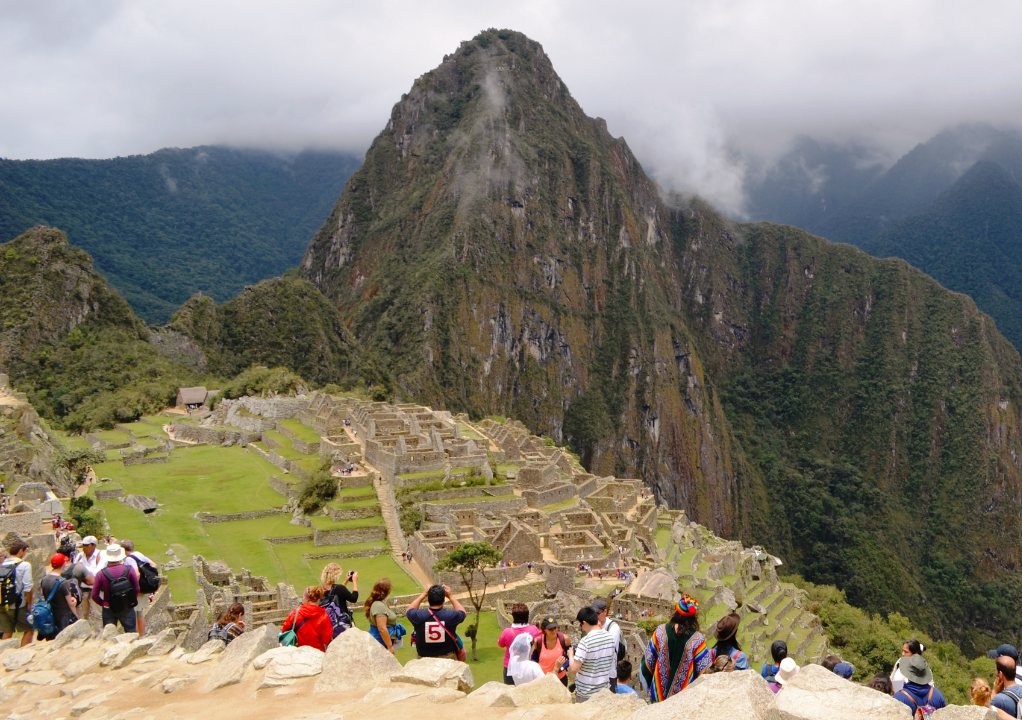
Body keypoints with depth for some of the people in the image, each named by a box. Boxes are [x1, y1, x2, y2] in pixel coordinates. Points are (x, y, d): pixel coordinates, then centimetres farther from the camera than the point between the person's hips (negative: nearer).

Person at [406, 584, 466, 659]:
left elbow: (409, 611, 12)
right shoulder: (451, 616, -15)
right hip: (448, 658, -1)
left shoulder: (419, 616, -14)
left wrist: (423, 594, 15)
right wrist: (450, 596, 15)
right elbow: (462, 612, 11)